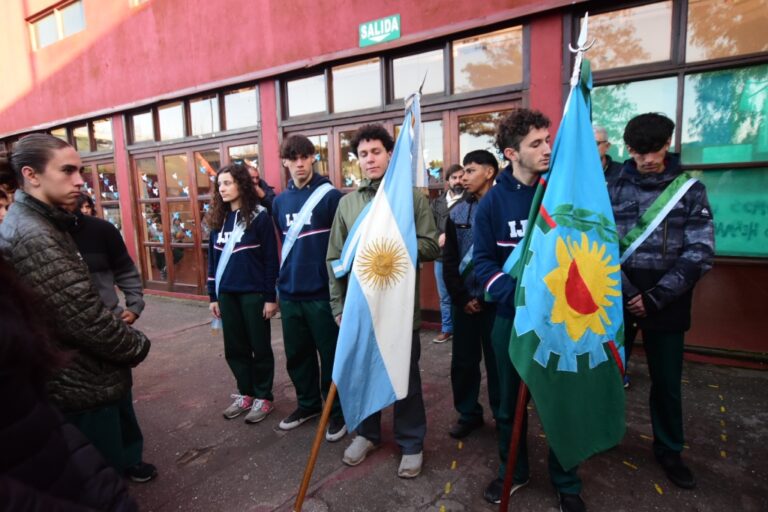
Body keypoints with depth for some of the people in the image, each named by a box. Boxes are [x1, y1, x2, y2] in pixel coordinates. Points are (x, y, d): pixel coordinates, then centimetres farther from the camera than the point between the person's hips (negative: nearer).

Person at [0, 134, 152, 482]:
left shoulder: (35, 225, 10)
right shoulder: (34, 237, -24)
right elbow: (86, 319, -28)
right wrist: (137, 346, -12)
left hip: (76, 377, 10)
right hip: (83, 385, -10)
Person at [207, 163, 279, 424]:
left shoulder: (259, 216, -8)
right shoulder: (218, 219, 9)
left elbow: (271, 259, -9)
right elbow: (213, 259, 12)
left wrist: (270, 296, -11)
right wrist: (213, 295, 11)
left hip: (253, 293, -6)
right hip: (227, 294, 6)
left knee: (260, 347, 7)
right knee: (234, 348, 14)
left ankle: (263, 397, 21)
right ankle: (245, 394, 31)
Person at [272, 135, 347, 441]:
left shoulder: (330, 195, -7)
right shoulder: (280, 202, 10)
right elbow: (280, 244, 15)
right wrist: (280, 281, 15)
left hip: (322, 292, -5)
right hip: (289, 292, 6)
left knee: (330, 355, 6)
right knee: (297, 354, 17)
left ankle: (337, 411, 24)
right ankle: (308, 404, 37)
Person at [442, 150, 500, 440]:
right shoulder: (457, 213, 7)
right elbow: (449, 261, 4)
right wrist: (462, 298, -3)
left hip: (495, 301, -3)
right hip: (465, 302, 4)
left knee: (498, 361, 9)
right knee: (463, 362, 11)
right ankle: (468, 414, 30)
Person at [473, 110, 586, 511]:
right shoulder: (493, 201, -4)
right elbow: (483, 261, -4)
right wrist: (514, 295, -19)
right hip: (511, 317, 0)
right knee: (510, 401, 15)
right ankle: (513, 471, 38)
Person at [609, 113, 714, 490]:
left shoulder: (691, 190, 0)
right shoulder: (612, 188, -1)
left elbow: (700, 253, -6)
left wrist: (655, 297, -13)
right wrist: (626, 292, -14)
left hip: (666, 304, 0)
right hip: (618, 299, 0)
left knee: (667, 382, 13)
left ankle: (669, 452, 34)